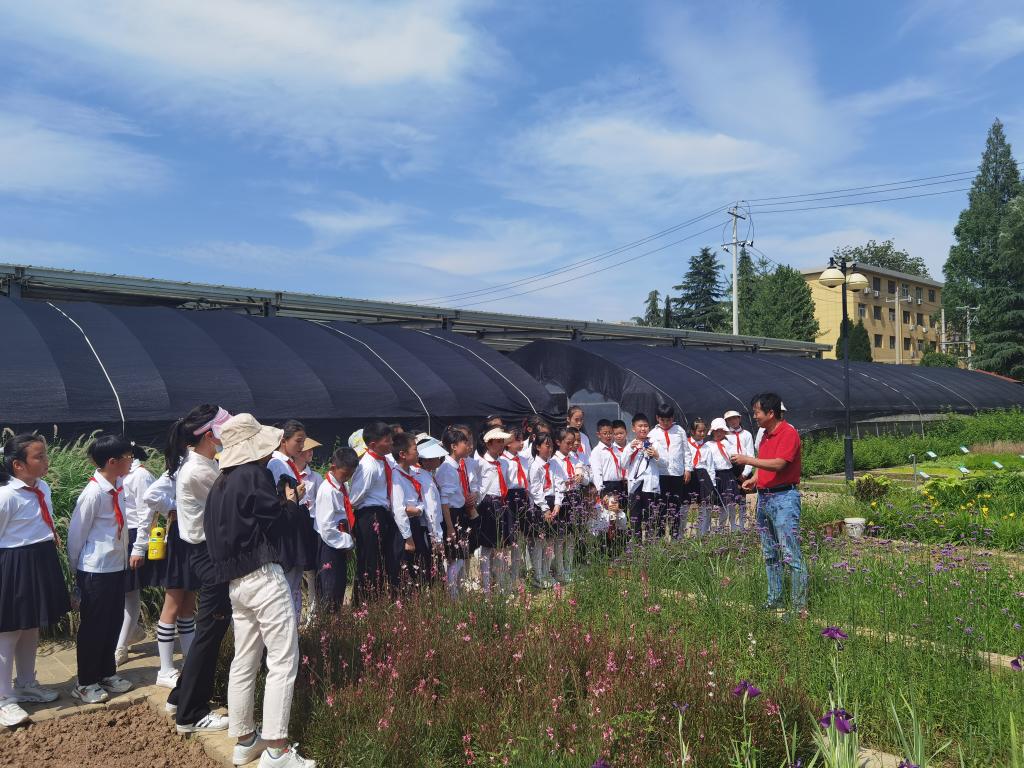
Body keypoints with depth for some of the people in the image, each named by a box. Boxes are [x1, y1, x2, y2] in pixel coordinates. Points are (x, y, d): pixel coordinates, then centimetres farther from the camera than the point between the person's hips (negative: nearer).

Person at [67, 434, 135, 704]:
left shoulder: (118, 487, 1)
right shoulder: (93, 493, -21)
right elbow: (76, 534, -12)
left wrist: (125, 558, 12)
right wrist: (77, 571, -1)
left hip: (118, 567, 7)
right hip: (96, 571, -7)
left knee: (114, 622, 17)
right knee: (94, 627, 7)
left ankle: (107, 673, 33)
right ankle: (85, 683, 23)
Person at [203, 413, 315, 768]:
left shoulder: (220, 485, 13)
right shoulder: (254, 474, -13)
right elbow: (278, 521, -13)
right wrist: (291, 502, 8)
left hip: (236, 580, 9)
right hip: (264, 577, -9)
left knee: (244, 662, 15)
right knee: (283, 661, -3)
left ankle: (244, 740, 25)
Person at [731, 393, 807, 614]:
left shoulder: (788, 433, -12)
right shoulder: (766, 434, 16)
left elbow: (778, 464, -22)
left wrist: (747, 460, -16)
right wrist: (754, 478, 6)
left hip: (784, 498, -9)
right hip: (764, 497, 9)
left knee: (790, 554, -9)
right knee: (769, 555, 13)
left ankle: (800, 606, -5)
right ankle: (774, 600, 21)